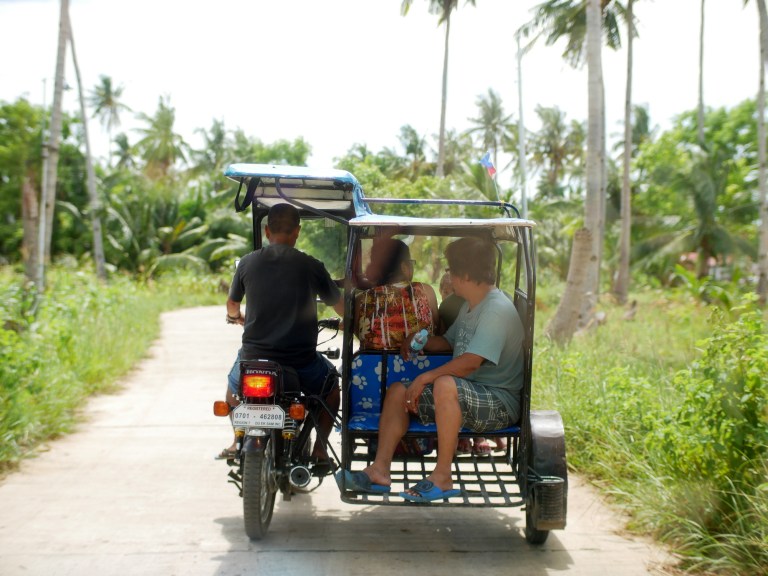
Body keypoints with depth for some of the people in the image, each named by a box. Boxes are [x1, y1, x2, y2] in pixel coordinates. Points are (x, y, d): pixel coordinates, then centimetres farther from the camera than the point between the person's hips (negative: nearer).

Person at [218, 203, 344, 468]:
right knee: (332, 383, 29)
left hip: (254, 359, 2)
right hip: (300, 364, -1)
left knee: (233, 382, 36)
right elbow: (339, 305, 9)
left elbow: (231, 305, 18)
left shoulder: (248, 262, 1)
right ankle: (320, 446, 19)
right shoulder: (310, 266, -4)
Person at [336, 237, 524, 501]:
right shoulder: (469, 307, 15)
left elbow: (471, 362, -26)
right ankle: (380, 469, -7)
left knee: (445, 384, -38)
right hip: (466, 392, 10)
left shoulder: (498, 309, -17)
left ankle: (442, 477, -28)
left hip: (500, 403, -10)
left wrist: (426, 377, -19)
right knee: (398, 391, 4)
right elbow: (448, 342, 30)